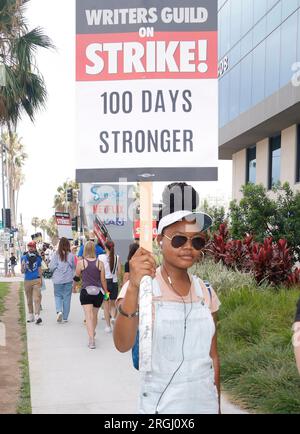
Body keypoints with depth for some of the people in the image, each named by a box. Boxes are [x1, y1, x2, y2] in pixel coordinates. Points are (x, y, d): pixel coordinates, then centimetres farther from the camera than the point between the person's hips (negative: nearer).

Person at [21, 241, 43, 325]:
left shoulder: (38, 257, 3)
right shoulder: (24, 257, 1)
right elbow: (22, 271, 0)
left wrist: (40, 279, 6)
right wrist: (23, 266, -21)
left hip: (36, 280, -2)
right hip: (27, 280, 2)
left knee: (36, 298, -12)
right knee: (29, 299, 12)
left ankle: (37, 316, -20)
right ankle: (31, 315, 24)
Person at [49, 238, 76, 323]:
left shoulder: (56, 254, -7)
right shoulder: (71, 255, -6)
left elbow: (51, 267, -8)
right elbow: (74, 267, 3)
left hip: (58, 279, 0)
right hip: (68, 279, 0)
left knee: (58, 296, 14)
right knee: (67, 297, 9)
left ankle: (59, 311, -11)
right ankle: (65, 317, 13)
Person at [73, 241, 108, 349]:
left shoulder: (81, 263, -4)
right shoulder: (100, 263, -1)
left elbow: (77, 277, 9)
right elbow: (103, 280, 2)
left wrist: (74, 287, 27)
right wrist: (106, 292, 14)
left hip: (86, 291, -2)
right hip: (98, 292, 3)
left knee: (89, 316, -6)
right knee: (95, 315, 20)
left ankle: (91, 340, -18)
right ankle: (93, 333, 41)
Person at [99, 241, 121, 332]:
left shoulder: (100, 257, -10)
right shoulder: (117, 257, -4)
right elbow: (119, 272, -1)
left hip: (104, 282, -2)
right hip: (114, 282, 2)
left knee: (106, 305, 8)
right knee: (113, 303, 18)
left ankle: (108, 326, 10)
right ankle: (113, 317, -8)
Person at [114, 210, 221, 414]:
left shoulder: (206, 293, -1)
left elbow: (213, 356, 6)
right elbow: (123, 344, -29)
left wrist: (217, 406, 8)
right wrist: (133, 288, -42)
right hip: (161, 405, -4)